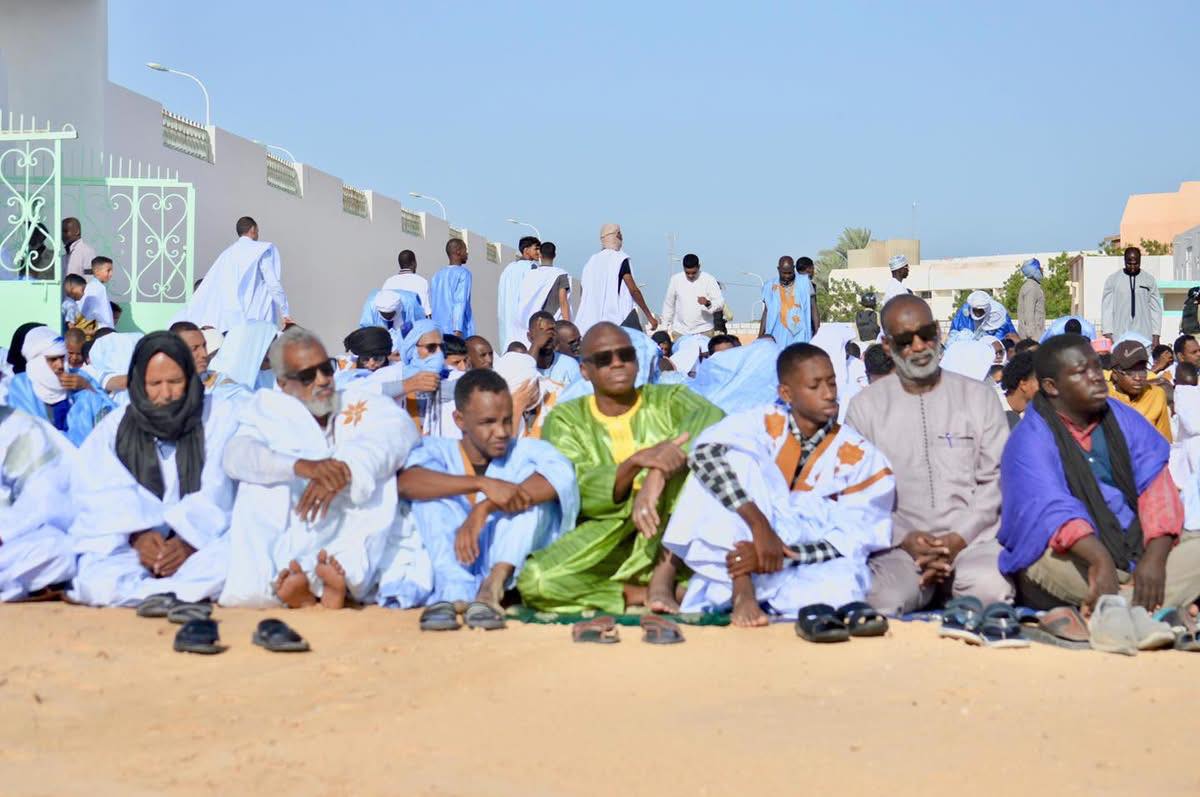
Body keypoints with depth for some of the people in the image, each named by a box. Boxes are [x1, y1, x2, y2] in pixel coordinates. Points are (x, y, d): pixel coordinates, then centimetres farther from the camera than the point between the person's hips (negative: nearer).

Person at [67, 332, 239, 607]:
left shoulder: (218, 416, 5)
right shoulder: (115, 426, 11)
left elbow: (217, 492, -5)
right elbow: (109, 495, -3)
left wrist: (189, 541, -22)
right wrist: (138, 536, -22)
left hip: (202, 540, -1)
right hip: (128, 543, 2)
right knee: (97, 581, -31)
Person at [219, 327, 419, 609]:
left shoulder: (365, 404, 11)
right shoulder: (269, 408, 11)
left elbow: (402, 430, -11)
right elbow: (235, 455, -9)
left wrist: (345, 469, -30)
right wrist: (302, 465, -29)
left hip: (356, 544, 0)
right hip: (288, 545, 0)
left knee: (376, 473, -21)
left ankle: (344, 575, -40)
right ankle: (264, 584, -36)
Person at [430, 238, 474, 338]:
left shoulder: (437, 276, 17)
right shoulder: (463, 273, -2)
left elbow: (431, 307, 15)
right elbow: (460, 302, -14)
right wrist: (458, 330, -21)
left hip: (439, 332, 6)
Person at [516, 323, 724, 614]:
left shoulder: (666, 400, 4)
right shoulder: (566, 420, 3)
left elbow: (712, 417, -20)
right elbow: (579, 493, -13)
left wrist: (657, 473, -36)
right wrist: (637, 461, -32)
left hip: (665, 544, 1)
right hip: (601, 544, 0)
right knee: (533, 580, -30)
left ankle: (663, 576, -22)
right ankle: (641, 594, -17)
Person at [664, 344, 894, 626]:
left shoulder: (862, 457, -1)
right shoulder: (765, 423, -2)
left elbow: (851, 542, -7)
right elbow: (705, 452, -22)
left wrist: (782, 556, -24)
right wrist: (759, 524, -33)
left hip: (808, 571, -1)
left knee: (841, 586, -38)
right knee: (737, 458, -22)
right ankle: (742, 589, -28)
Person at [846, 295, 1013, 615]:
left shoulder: (979, 396, 13)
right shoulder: (866, 406, 11)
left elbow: (996, 479, 6)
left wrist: (959, 537, -9)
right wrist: (905, 538, -12)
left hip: (973, 538, 0)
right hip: (899, 543, 0)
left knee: (992, 588, -35)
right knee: (883, 600, -34)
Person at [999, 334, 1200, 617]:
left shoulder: (1122, 419, 7)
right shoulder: (1030, 440, -8)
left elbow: (1156, 484, -5)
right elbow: (1050, 507, -26)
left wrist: (1155, 556, -23)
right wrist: (1100, 559, -44)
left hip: (1138, 545, 5)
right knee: (1050, 563, -35)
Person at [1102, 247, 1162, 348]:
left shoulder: (1150, 280, 9)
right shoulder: (1113, 279, 6)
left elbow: (1156, 309, 9)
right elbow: (1107, 308, 4)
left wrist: (1156, 335, 2)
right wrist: (1108, 334, -5)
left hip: (1144, 336, 1)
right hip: (1119, 336, -1)